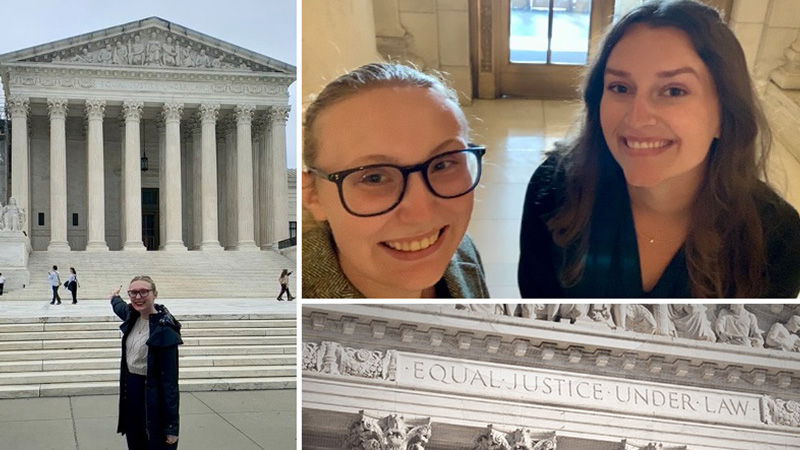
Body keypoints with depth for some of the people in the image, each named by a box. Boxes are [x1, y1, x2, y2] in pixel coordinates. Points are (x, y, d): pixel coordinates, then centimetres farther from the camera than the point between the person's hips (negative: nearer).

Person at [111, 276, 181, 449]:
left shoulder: (165, 329, -21)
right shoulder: (132, 316, 0)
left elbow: (170, 380, -21)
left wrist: (171, 426, -22)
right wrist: (115, 297, 50)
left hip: (154, 397, -7)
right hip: (130, 390, 7)